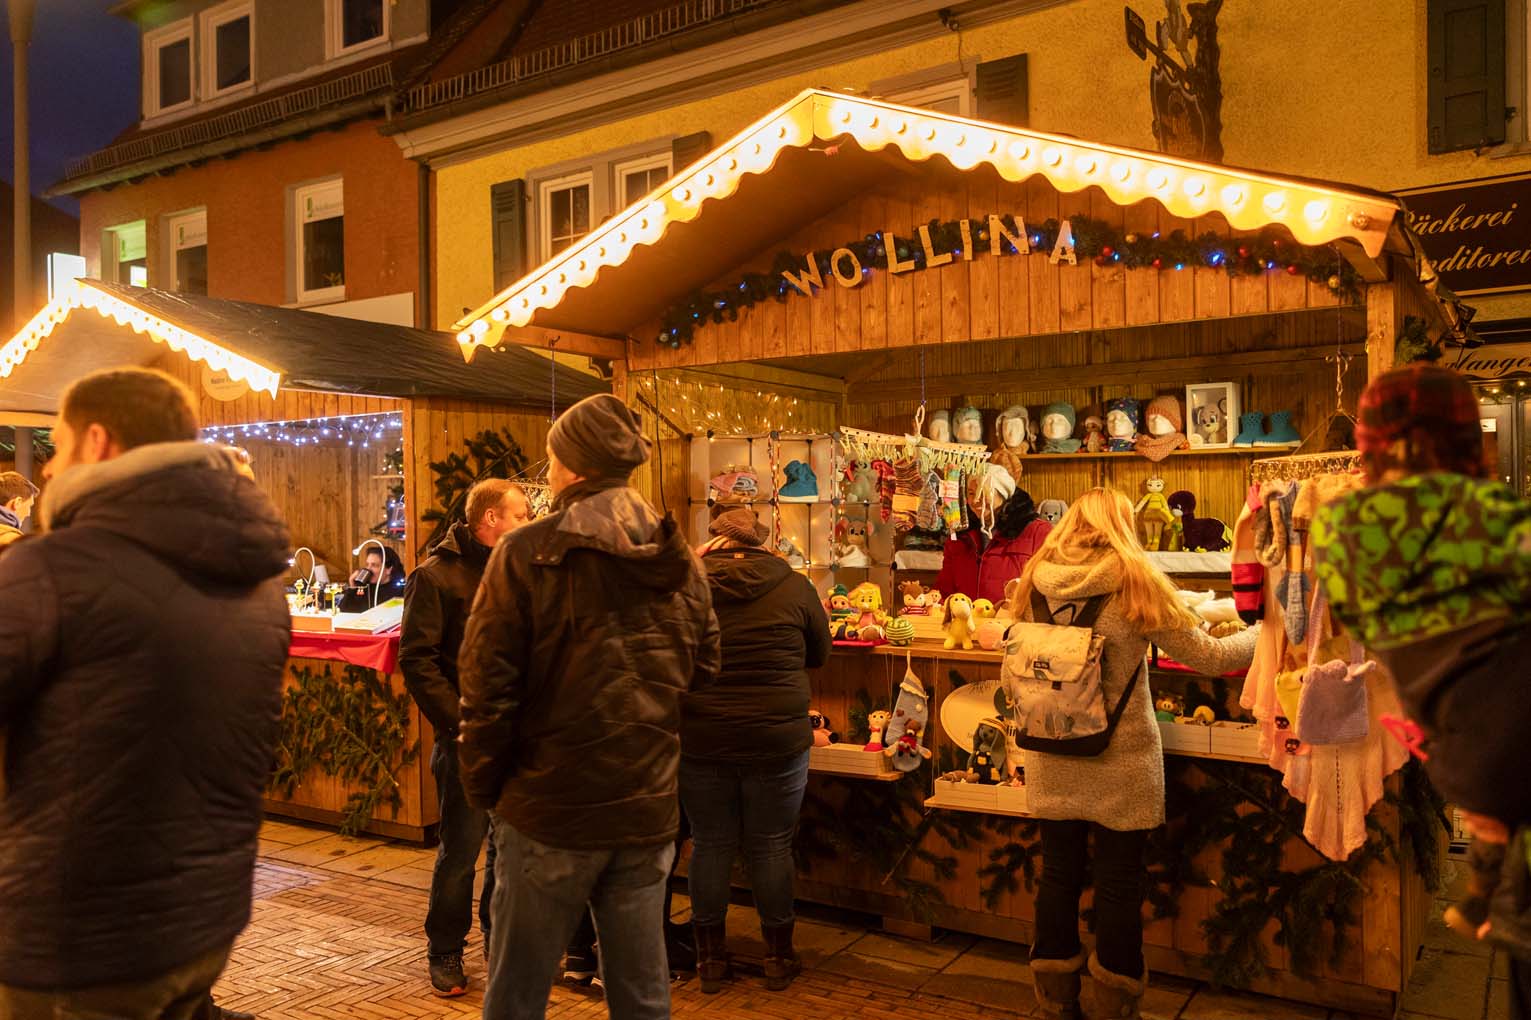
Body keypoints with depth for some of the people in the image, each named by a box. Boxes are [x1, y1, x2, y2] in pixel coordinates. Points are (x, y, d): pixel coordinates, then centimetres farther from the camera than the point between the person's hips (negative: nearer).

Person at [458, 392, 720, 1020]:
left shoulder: (528, 553, -10)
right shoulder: (679, 559, 3)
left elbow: (487, 684, -9)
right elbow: (703, 669, 11)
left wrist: (484, 789, 2)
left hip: (551, 810, -4)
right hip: (650, 810, 4)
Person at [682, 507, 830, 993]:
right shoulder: (794, 587, -5)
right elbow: (819, 654, 9)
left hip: (700, 740, 1)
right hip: (777, 739, 0)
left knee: (710, 845, 13)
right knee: (772, 847, 12)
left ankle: (710, 957, 25)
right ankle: (778, 957, 24)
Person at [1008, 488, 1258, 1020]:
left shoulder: (1035, 581, -2)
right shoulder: (1134, 582, -12)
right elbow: (1210, 657, -7)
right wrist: (1264, 633, 10)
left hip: (1050, 762, 4)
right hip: (1119, 761, -3)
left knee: (1059, 875, 15)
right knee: (1118, 884, 11)